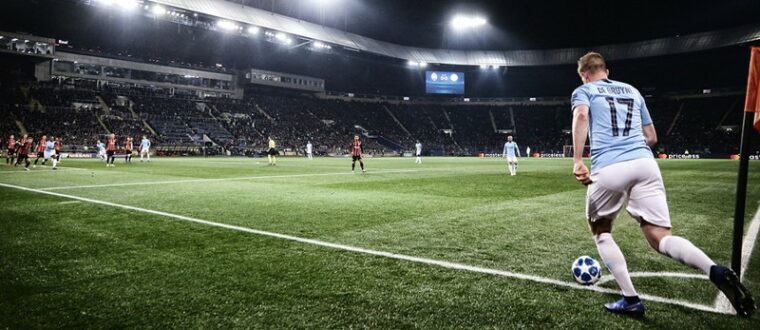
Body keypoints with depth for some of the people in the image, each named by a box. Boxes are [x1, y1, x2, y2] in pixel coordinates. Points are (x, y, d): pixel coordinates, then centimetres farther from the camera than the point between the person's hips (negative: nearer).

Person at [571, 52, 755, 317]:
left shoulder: (583, 91, 13)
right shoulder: (632, 90, 27)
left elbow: (581, 115, -12)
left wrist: (577, 161, -16)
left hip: (609, 169, -4)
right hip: (645, 163, 4)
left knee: (600, 231, 17)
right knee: (660, 238, 2)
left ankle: (630, 300, 9)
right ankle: (716, 271, -27)